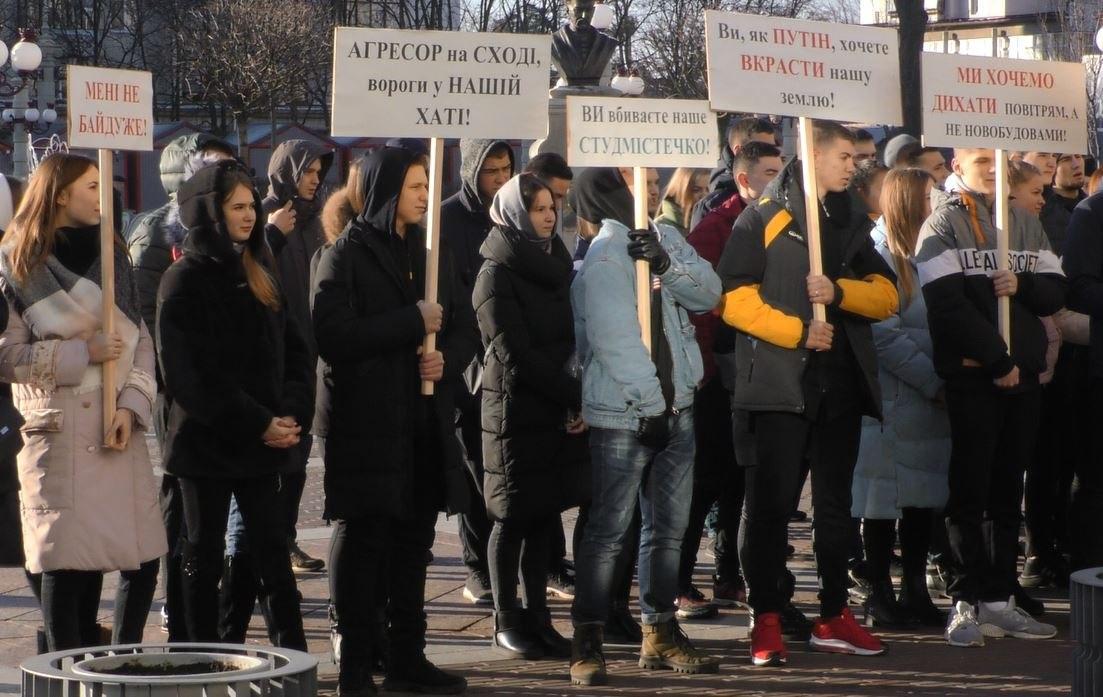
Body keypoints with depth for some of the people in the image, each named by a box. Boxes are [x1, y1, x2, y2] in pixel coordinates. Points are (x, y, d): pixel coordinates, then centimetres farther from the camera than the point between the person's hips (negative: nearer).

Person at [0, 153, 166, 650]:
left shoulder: (111, 254, 14)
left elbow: (139, 339, 9)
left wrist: (131, 405, -5)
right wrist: (82, 352, -14)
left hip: (118, 432, 5)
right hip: (59, 436, -5)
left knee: (144, 559, 1)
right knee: (68, 565, -5)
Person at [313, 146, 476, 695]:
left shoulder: (433, 252, 14)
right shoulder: (346, 256, -5)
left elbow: (464, 326, 14)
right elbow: (334, 336, -17)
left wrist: (447, 358, -8)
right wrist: (414, 322, -17)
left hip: (425, 423, 6)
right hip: (365, 421, -6)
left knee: (413, 538, 10)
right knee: (362, 538, -2)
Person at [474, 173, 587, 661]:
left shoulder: (555, 264, 14)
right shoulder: (497, 276, -8)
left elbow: (573, 339, 13)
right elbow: (516, 356, -14)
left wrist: (577, 400, -2)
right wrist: (576, 396, -14)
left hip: (558, 414, 6)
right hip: (515, 413, -6)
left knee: (546, 515, 7)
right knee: (513, 518, 1)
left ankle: (536, 616, 13)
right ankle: (506, 621, 9)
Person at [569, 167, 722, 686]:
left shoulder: (664, 238, 10)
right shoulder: (604, 257, -12)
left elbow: (708, 293, -1)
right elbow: (612, 338, -17)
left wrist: (666, 261, -17)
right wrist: (650, 401, -17)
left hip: (675, 407, 7)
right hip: (623, 415, -7)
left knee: (668, 526, 12)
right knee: (609, 529, -7)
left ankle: (661, 634, 22)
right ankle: (587, 641, -3)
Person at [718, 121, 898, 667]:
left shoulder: (851, 225, 17)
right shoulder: (764, 219, -3)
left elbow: (886, 295, 7)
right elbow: (734, 297, -11)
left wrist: (838, 291, -11)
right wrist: (797, 331, -15)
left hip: (842, 384, 6)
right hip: (779, 385, -6)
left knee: (835, 503, 12)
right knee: (770, 503, -4)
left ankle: (833, 617, 19)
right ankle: (766, 621, 0)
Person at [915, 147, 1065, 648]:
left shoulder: (1026, 225, 16)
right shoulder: (942, 225, -2)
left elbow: (1055, 293, 10)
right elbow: (948, 305, -12)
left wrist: (1022, 285, -12)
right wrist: (997, 361, -14)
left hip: (1023, 374, 5)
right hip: (971, 375, -5)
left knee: (1008, 489, 8)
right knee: (970, 489, -4)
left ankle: (999, 598, 12)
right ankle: (968, 601, -1)